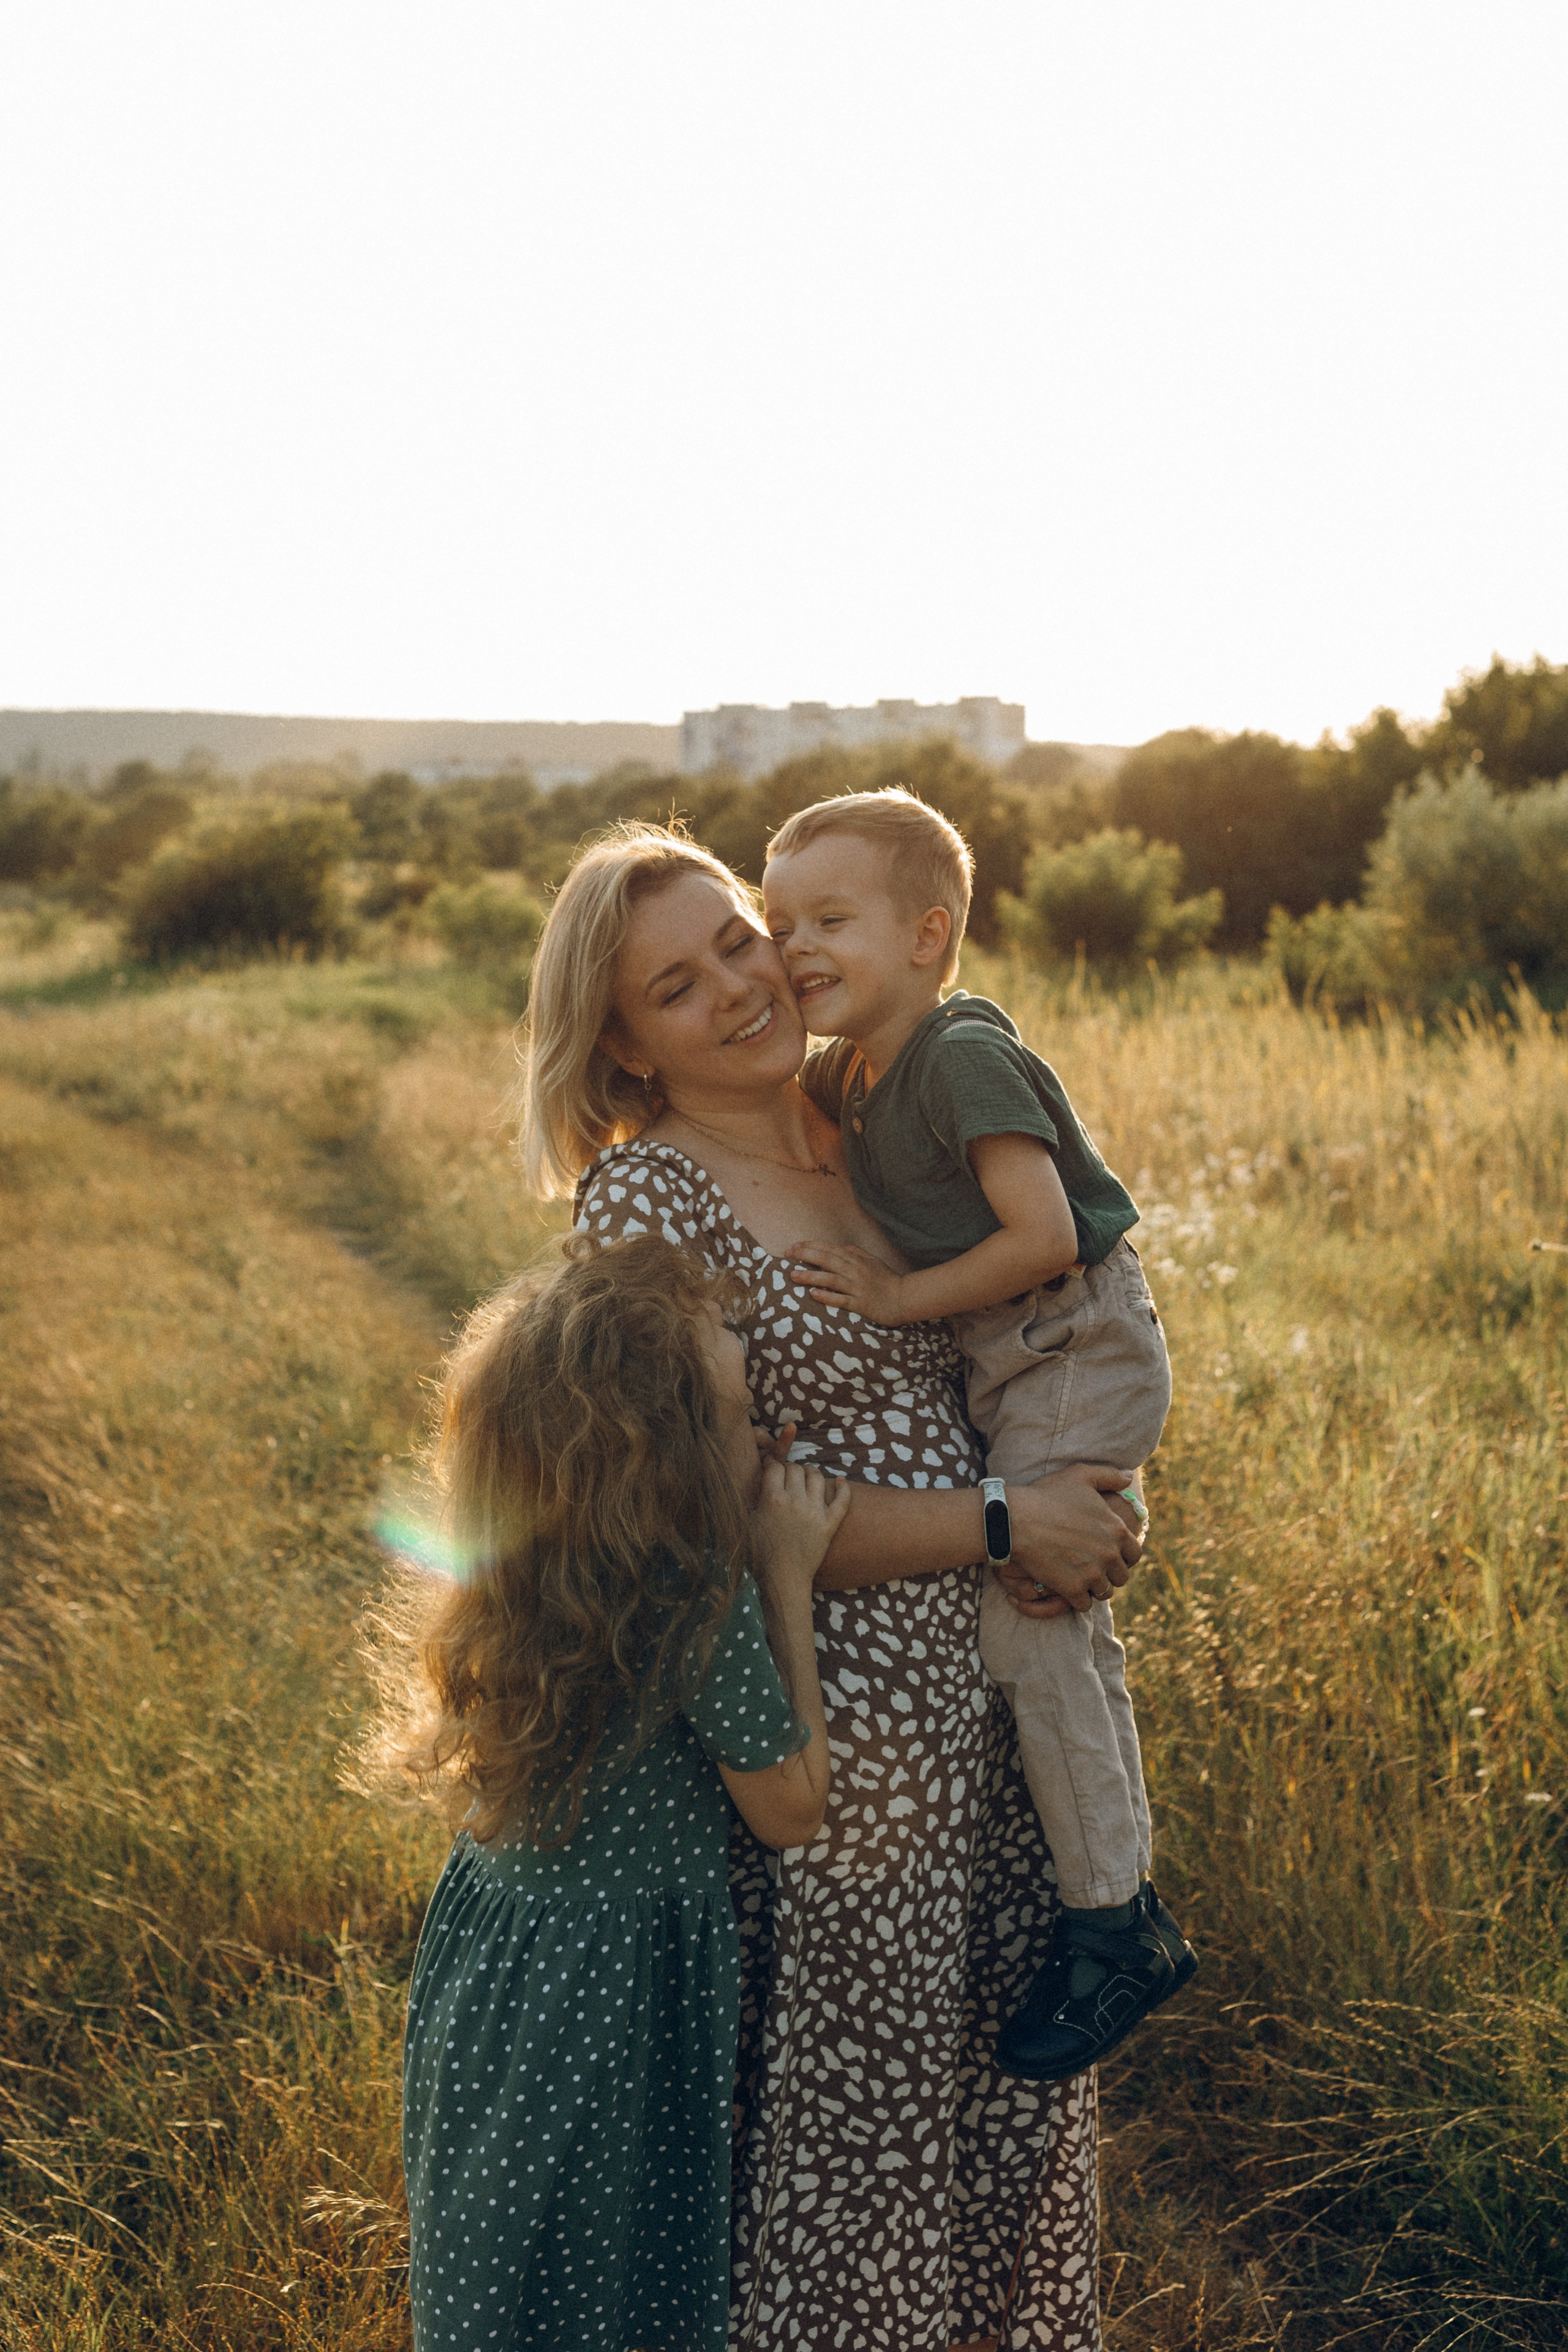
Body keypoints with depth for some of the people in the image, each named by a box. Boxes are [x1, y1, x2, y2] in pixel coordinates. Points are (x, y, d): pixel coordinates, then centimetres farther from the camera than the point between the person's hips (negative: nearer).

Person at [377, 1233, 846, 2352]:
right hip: (623, 1997, -6)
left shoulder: (515, 1581, -5)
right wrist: (788, 1581, -10)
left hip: (487, 1963, 7)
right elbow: (792, 1807, -11)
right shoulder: (702, 1600, -25)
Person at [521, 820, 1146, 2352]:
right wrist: (1000, 1525, -16)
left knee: (1010, 2090, 20)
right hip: (828, 1724, -7)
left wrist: (1087, 1502, -1)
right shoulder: (641, 1200, -13)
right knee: (851, 2108, 9)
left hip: (985, 1701, 7)